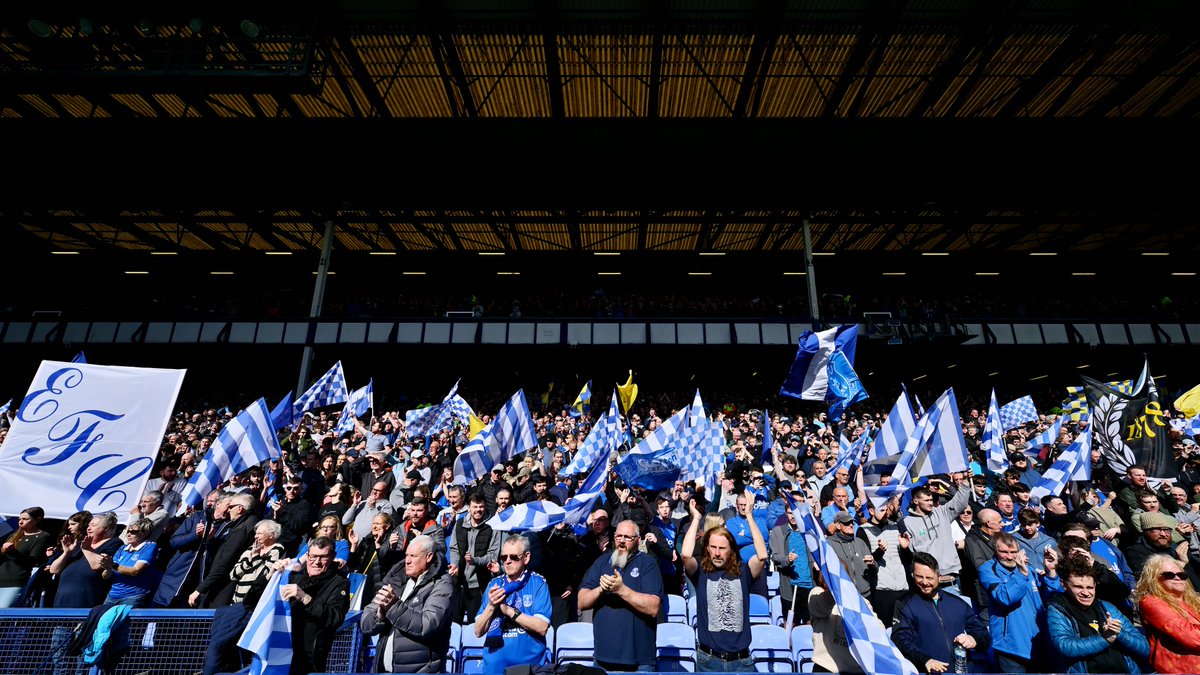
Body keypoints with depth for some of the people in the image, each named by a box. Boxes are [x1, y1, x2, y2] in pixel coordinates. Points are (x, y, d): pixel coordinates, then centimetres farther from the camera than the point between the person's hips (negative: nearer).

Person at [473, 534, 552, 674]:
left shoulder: (538, 583, -8)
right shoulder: (494, 584, 1)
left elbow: (542, 627, -18)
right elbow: (478, 632, -2)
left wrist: (509, 610, -22)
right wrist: (491, 606, -20)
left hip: (530, 663, -3)